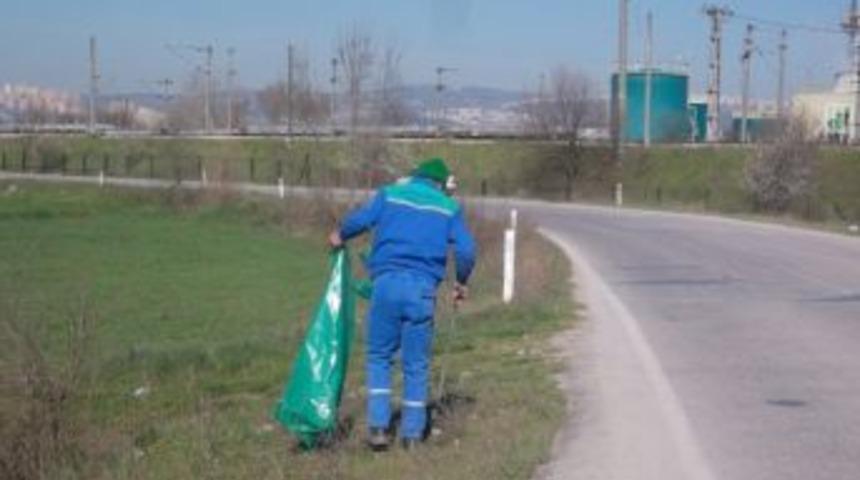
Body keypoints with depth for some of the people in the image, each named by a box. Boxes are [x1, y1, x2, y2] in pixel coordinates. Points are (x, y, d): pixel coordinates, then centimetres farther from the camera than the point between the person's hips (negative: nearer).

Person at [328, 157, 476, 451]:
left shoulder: (390, 193, 13)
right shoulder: (449, 207, 13)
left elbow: (359, 219, -2)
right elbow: (466, 250, 2)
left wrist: (340, 236, 17)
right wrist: (461, 283, 18)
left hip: (387, 283, 0)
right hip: (422, 288, 0)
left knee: (379, 357, 12)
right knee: (416, 365, 8)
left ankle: (378, 426, 4)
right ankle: (412, 434, 11)